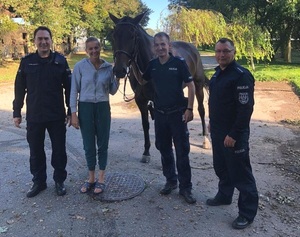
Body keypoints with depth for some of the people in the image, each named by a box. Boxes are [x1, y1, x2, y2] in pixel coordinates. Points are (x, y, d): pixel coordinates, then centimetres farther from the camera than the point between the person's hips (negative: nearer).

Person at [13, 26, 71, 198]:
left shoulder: (61, 61, -2)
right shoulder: (27, 61, 1)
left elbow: (69, 88, -1)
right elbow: (19, 89, 4)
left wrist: (70, 111, -3)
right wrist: (17, 112, 3)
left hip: (57, 116, -1)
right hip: (34, 116, 2)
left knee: (59, 150, 8)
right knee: (36, 151, 12)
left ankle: (60, 181, 26)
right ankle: (39, 181, 30)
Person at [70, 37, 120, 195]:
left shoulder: (109, 67, 0)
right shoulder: (80, 66, -5)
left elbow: (112, 91, 6)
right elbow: (74, 91, -3)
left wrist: (117, 79, -11)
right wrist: (73, 113, -7)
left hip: (103, 108, 1)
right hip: (85, 108, -1)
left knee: (102, 144, 7)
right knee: (88, 145, 8)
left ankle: (100, 179, 22)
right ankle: (91, 179, 25)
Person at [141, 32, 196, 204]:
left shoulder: (179, 62, -9)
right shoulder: (152, 65, 4)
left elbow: (191, 85, -8)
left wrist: (190, 109, -13)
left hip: (177, 113, -4)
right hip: (160, 114, 5)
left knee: (182, 152, 2)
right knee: (164, 149, 14)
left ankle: (185, 187, 13)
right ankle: (171, 181, 30)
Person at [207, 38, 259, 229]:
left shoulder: (242, 75, -18)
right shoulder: (218, 73, 10)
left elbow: (245, 109, -23)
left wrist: (234, 134, -23)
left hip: (234, 134, -9)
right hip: (217, 132, 9)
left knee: (240, 173, 2)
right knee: (221, 167, 22)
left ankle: (248, 213, 16)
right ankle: (224, 196, 42)